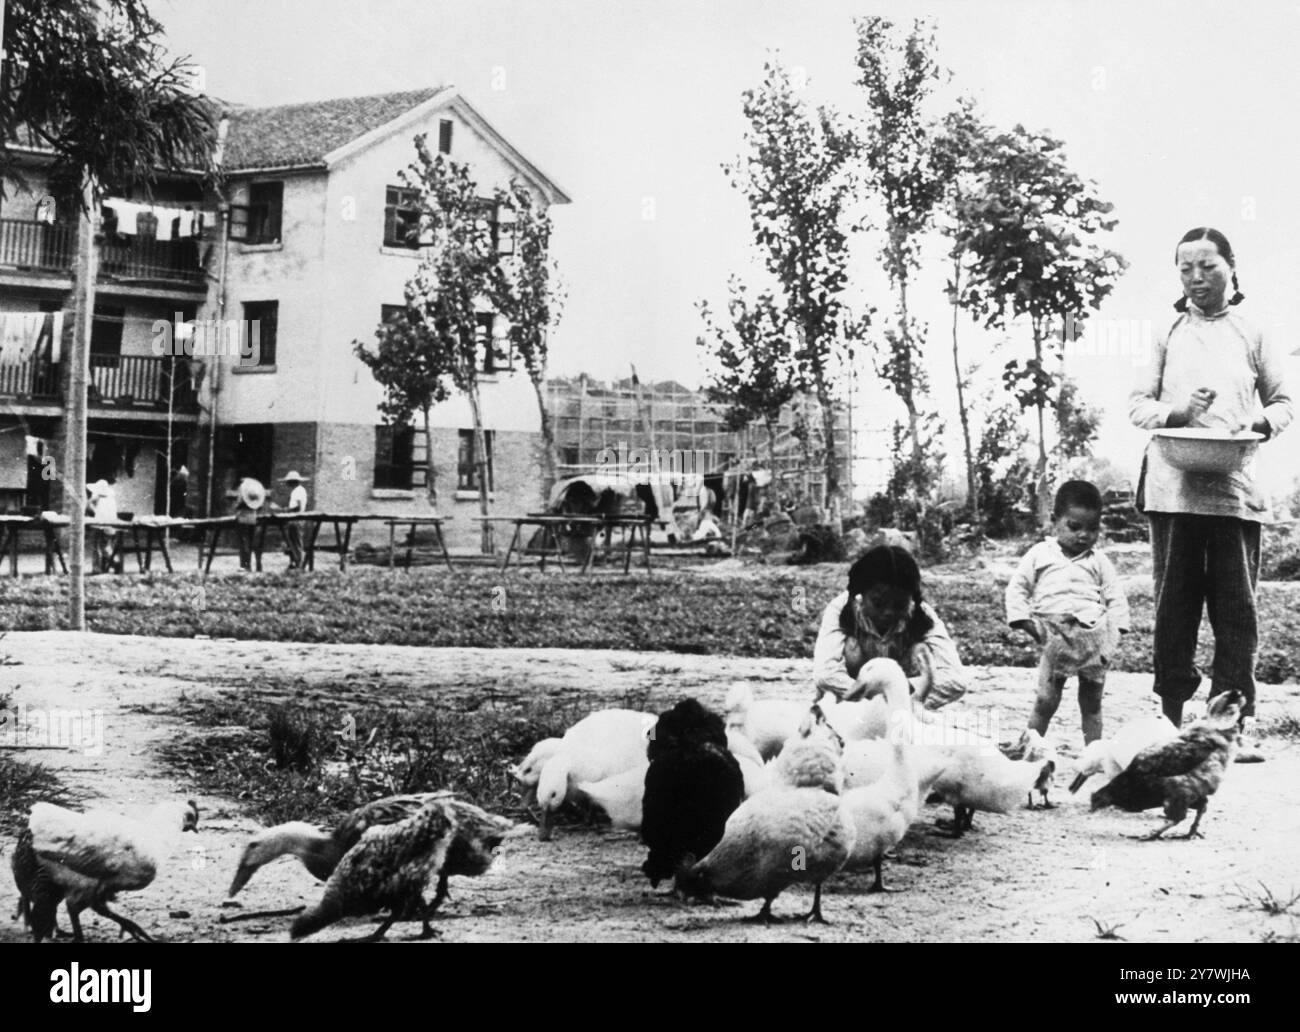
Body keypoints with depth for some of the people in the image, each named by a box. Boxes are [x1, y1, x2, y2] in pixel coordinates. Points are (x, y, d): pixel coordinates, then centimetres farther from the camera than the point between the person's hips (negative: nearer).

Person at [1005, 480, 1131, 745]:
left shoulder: (1098, 562, 12)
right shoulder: (1039, 555, 8)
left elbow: (1115, 596, 11)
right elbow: (1017, 587, 9)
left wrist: (1114, 631, -2)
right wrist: (1023, 620, -4)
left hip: (1093, 635, 2)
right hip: (1056, 639, -2)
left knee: (1092, 703, 8)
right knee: (1045, 700, -4)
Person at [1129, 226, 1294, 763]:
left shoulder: (1252, 336, 11)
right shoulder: (1167, 332, 11)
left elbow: (1284, 401, 14)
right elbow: (1137, 403, 11)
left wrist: (1261, 424, -7)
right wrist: (1173, 412, -9)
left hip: (1235, 486, 0)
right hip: (1173, 486, 0)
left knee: (1236, 607, -2)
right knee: (1174, 603, 0)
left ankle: (1237, 722, 2)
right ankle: (1174, 715, 6)